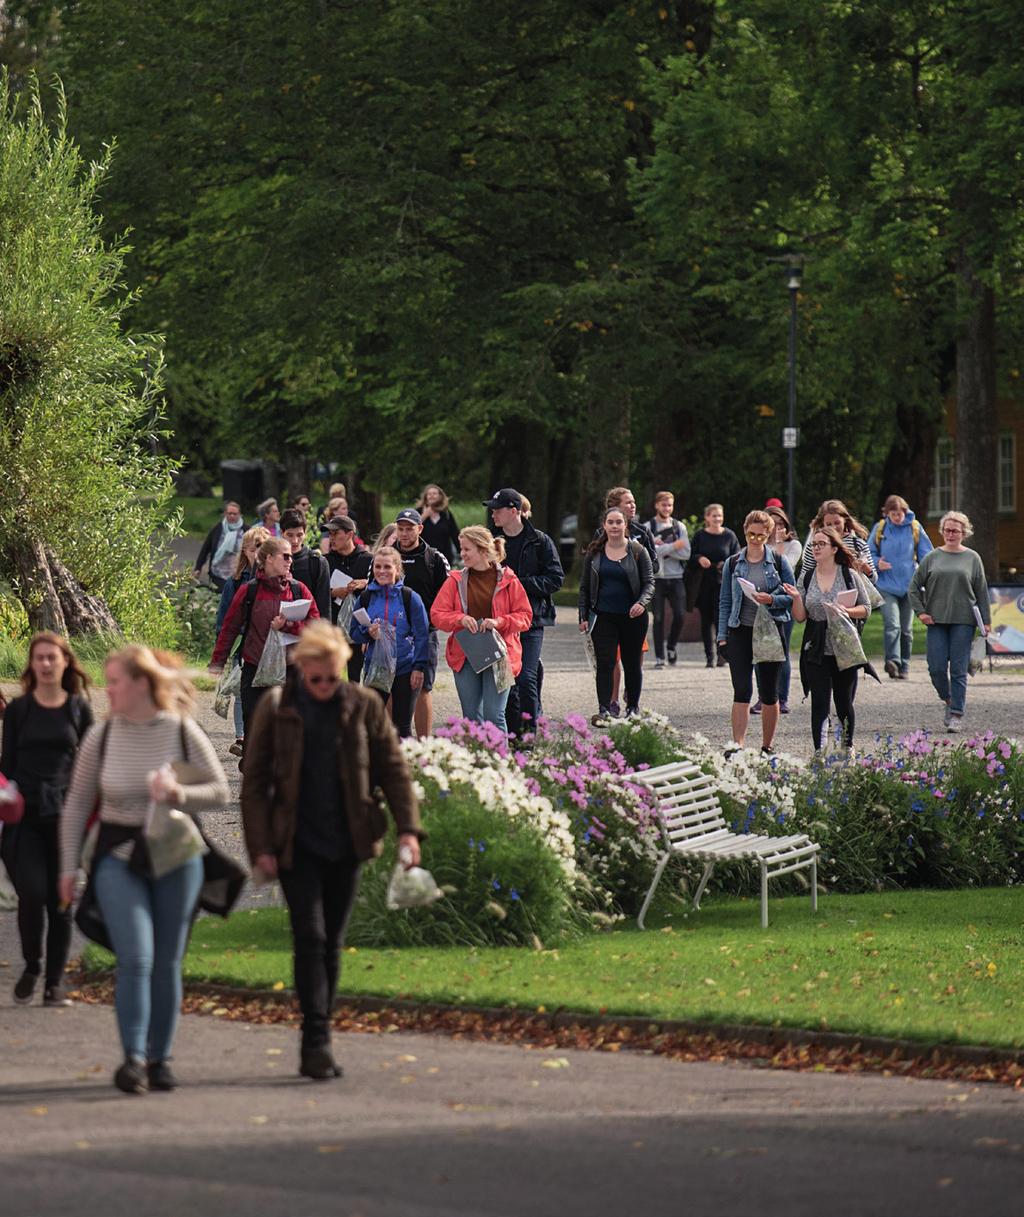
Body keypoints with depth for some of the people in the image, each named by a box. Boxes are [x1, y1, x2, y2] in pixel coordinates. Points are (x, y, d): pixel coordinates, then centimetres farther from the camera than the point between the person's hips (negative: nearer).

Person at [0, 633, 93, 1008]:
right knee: (32, 892, -14)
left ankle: (55, 980, 12)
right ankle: (31, 967, 7)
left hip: (65, 813, 1)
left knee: (60, 899, 2)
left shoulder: (79, 709, 7)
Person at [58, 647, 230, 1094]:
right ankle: (133, 1057, -13)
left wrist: (180, 794, -18)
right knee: (135, 958, -14)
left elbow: (220, 790, 1)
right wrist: (69, 867, 4)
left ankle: (160, 1058, 14)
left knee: (167, 962, 5)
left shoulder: (183, 733, -3)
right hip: (119, 856, 0)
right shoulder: (101, 737, 0)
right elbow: (77, 804, 6)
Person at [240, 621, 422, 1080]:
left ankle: (316, 1046, 15)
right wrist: (260, 846, -7)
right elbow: (255, 781, 0)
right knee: (310, 937, -13)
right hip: (296, 847, -2)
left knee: (331, 943, 7)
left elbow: (393, 768, 5)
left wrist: (407, 827, -6)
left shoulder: (364, 706, 2)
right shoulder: (276, 708, -2)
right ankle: (317, 1042, -15)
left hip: (345, 844, 2)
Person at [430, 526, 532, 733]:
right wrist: (460, 619, -14)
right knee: (471, 717, 4)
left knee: (494, 716, -9)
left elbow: (525, 617, 2)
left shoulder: (508, 580, 0)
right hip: (465, 656, 3)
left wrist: (499, 622, -15)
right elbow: (436, 615, 4)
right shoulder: (456, 581, 6)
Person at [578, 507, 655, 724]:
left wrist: (642, 602, -19)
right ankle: (604, 710, -16)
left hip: (632, 616, -1)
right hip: (603, 616, 1)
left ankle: (633, 708, 22)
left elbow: (649, 582, 0)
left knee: (632, 664, 9)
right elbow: (585, 586, 11)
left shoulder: (637, 551, 1)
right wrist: (584, 616, 4)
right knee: (604, 663, -11)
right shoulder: (595, 552, 6)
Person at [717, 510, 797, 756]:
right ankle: (737, 744, -12)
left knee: (769, 692, 5)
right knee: (741, 690, -8)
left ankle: (767, 747, 13)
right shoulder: (733, 564, 8)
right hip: (740, 632, 1)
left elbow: (793, 596, 2)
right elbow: (725, 601, 9)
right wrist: (722, 635, 2)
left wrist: (772, 600, -17)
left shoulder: (779, 562, 3)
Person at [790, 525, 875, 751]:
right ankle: (819, 752, -7)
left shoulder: (850, 576, -1)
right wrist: (796, 597, -12)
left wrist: (846, 611, -16)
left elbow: (866, 609, 2)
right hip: (816, 651, 1)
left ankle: (848, 748, 26)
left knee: (844, 703, 8)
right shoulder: (806, 578, 7)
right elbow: (800, 616, 6)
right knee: (819, 703, -4)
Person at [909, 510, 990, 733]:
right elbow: (914, 586, 12)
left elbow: (982, 591, 8)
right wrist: (920, 612, 0)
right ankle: (948, 701, 22)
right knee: (937, 668, -3)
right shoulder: (932, 558, 8)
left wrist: (986, 621, 4)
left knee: (959, 670, -4)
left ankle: (957, 715, 0)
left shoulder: (972, 558, 6)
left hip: (963, 622, -1)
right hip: (937, 622, 1)